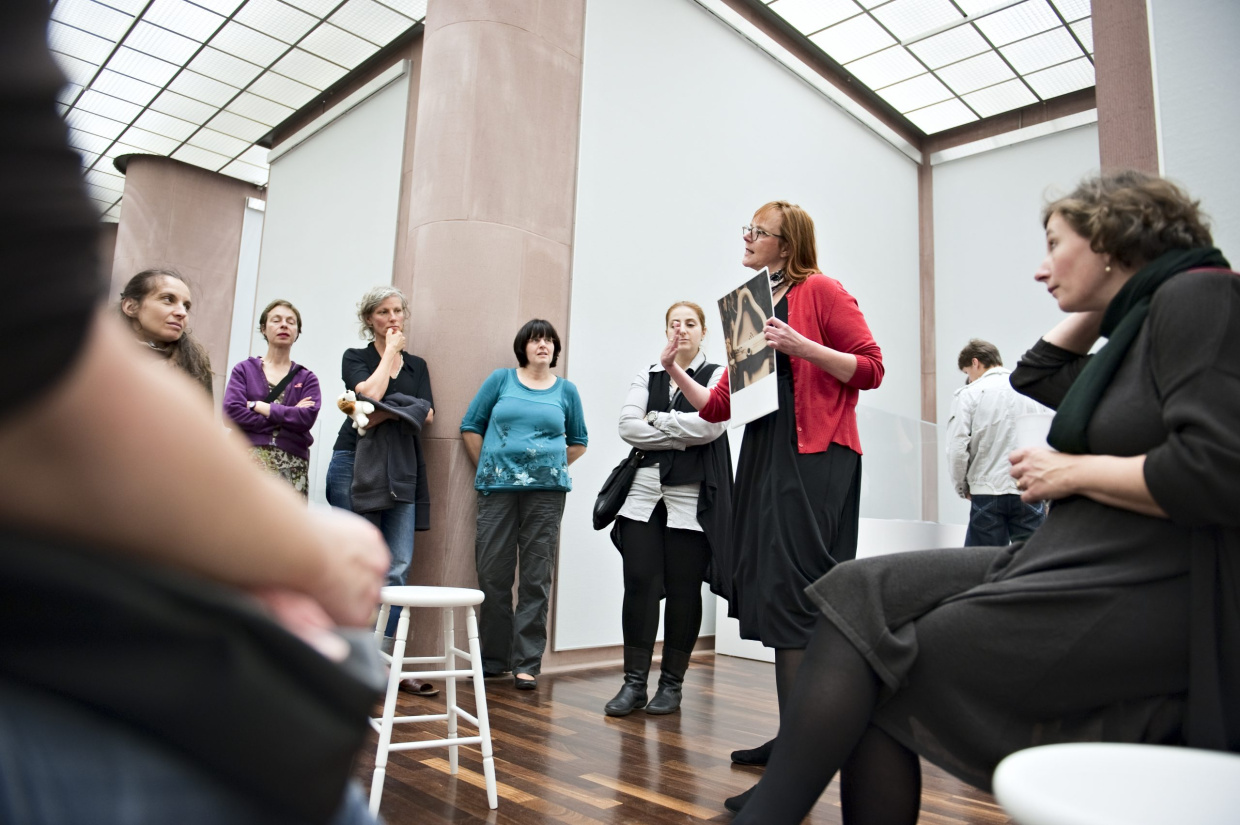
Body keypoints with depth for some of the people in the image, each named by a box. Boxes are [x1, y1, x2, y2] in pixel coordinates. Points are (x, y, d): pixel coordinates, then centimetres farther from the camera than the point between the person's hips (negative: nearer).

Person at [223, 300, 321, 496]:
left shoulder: (307, 378, 13)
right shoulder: (245, 369, 12)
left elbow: (308, 417, -4)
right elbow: (232, 411, -4)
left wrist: (260, 407, -5)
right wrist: (287, 416, -6)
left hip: (292, 467, 1)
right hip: (249, 460, 0)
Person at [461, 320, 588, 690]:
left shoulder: (566, 390, 10)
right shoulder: (501, 379, 8)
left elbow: (578, 442, 19)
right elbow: (470, 427, 9)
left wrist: (552, 467, 9)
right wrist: (487, 467, 4)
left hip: (546, 491, 0)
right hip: (497, 488, 0)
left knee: (536, 577, 2)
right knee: (493, 574, 3)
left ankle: (527, 663, 10)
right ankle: (492, 659, 17)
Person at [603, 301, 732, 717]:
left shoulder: (718, 376, 5)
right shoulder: (646, 377, 15)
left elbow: (711, 423, -13)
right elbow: (627, 426, -1)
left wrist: (658, 421, -4)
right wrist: (681, 435, -8)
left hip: (693, 498, -2)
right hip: (644, 492, 3)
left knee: (683, 590, 3)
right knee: (639, 584, -1)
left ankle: (671, 684, 16)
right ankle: (634, 682, 8)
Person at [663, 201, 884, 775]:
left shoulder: (820, 291, 1)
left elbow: (870, 368, -8)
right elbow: (720, 405, 20)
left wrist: (799, 345, -17)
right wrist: (677, 374, 8)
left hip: (815, 455, -8)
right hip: (763, 455, 8)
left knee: (792, 593, -11)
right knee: (770, 592, 8)